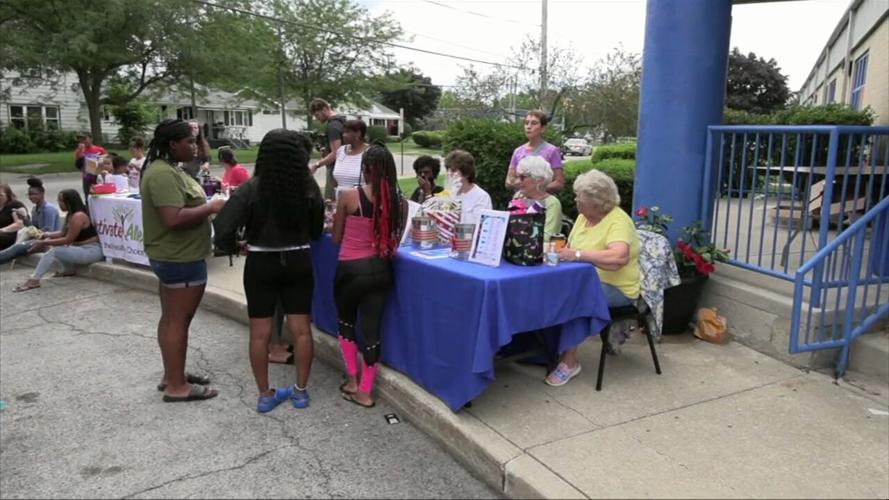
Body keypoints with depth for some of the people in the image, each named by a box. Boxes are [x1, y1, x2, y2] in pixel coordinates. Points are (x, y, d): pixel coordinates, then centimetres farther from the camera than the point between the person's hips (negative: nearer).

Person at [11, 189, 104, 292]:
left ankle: (33, 280, -21)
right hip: (81, 248, 10)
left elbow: (68, 240, -19)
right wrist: (47, 235, -2)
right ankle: (69, 270, 8)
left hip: (91, 251, -10)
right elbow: (63, 233, 15)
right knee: (51, 245, 10)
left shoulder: (78, 216, -20)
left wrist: (44, 243, -16)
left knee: (53, 251, -21)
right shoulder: (71, 214, 11)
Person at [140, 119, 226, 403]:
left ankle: (171, 375, 26)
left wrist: (206, 206, 8)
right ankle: (177, 386, 5)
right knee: (178, 321, -4)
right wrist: (210, 208, -20)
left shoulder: (167, 169, 12)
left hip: (172, 256, 11)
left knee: (171, 319, 16)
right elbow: (174, 218, -30)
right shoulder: (163, 174, -21)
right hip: (181, 258, -11)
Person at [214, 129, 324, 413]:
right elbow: (316, 231, 2)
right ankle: (301, 391, 20)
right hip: (298, 262, 2)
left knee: (260, 332, 10)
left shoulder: (251, 189, -14)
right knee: (301, 329, 10)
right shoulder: (309, 188, -8)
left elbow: (223, 231, -18)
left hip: (261, 264, -1)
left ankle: (265, 395, 19)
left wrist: (234, 248, 2)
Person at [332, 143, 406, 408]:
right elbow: (396, 241, 7)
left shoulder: (349, 197, -12)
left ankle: (352, 380, 28)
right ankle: (364, 391, 18)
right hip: (381, 269, 3)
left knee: (346, 321, 22)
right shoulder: (400, 202, -4)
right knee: (372, 327, 10)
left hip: (351, 269, -2)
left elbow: (336, 239, -1)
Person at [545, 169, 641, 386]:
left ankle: (569, 361, -14)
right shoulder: (583, 217, 11)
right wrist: (558, 250, -10)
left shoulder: (618, 221, -16)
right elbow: (571, 249, 12)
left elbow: (618, 257, -32)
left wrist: (578, 254, -32)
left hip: (616, 288, -7)